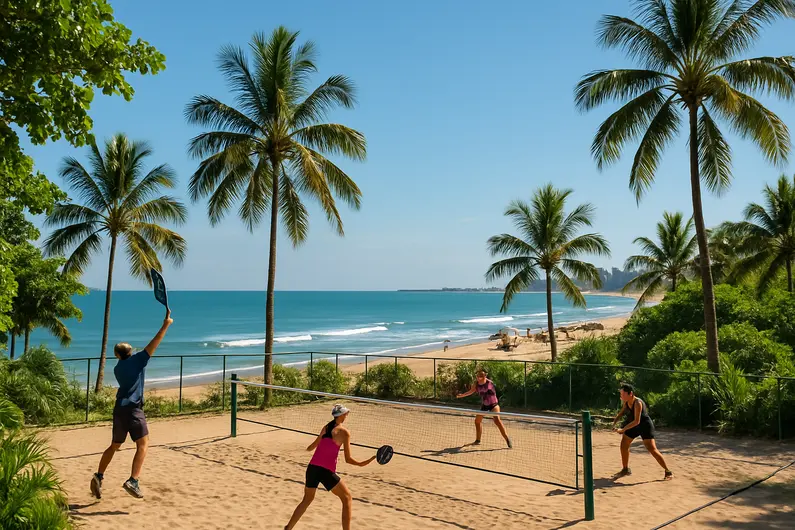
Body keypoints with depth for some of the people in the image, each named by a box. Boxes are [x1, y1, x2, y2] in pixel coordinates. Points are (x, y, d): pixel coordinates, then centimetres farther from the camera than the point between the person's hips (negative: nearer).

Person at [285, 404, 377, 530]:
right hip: (326, 471, -6)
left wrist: (308, 448, 49)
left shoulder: (325, 427, 12)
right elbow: (348, 459, -8)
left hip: (312, 467, 6)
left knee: (307, 499, 25)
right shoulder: (344, 432, -4)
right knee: (347, 497, 13)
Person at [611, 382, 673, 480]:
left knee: (652, 450, -13)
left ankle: (668, 472, 0)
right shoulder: (626, 402, -5)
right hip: (633, 426, 8)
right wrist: (614, 423, -2)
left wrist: (623, 430, -33)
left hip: (645, 425, -8)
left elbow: (636, 421, -33)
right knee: (624, 445, 9)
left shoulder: (638, 403, -30)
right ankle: (626, 470, 24)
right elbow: (621, 413, 13)